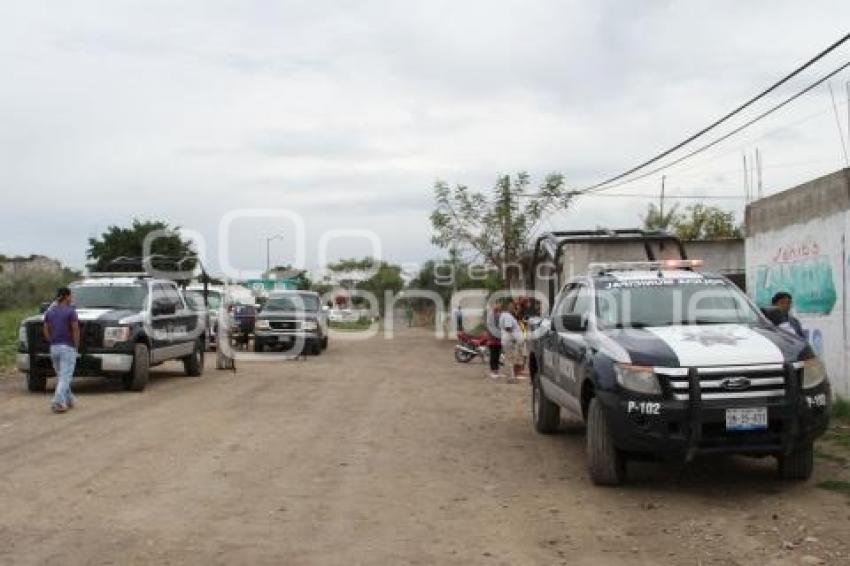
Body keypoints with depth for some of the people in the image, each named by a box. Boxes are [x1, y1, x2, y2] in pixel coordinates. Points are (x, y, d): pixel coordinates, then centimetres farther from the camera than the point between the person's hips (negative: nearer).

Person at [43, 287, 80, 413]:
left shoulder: (49, 312, 8)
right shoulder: (71, 311, -10)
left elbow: (46, 331, 8)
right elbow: (76, 330, -13)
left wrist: (52, 343, 14)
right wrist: (76, 346, -2)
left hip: (54, 348, 6)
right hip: (68, 348, -6)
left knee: (61, 376, 18)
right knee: (65, 377, -5)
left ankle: (68, 400, 27)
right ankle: (58, 403, -15)